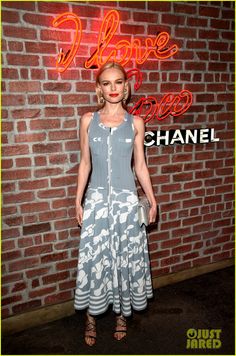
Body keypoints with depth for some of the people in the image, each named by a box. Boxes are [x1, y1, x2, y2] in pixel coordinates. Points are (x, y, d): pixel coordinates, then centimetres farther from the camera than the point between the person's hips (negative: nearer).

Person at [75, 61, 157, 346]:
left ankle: (122, 313, 32)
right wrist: (78, 201, 3)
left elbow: (140, 165, 5)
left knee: (126, 256, 10)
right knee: (94, 257, 6)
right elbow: (85, 163, 4)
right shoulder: (88, 120, 1)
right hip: (97, 199, 0)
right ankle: (91, 317, 28)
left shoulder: (135, 123, 1)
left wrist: (152, 201, 4)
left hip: (126, 199, 0)